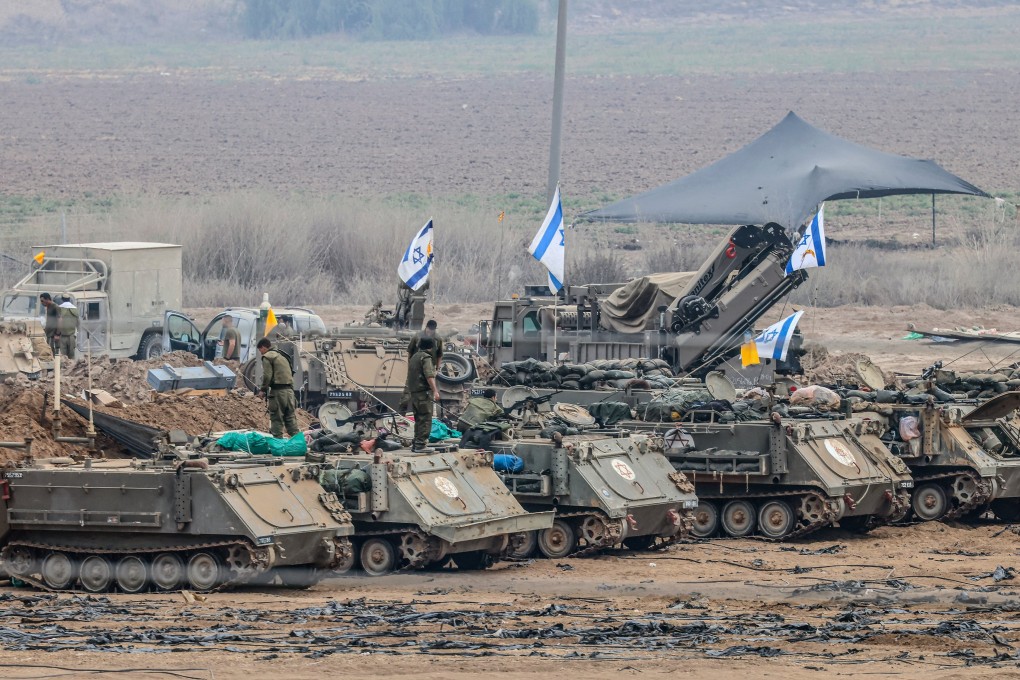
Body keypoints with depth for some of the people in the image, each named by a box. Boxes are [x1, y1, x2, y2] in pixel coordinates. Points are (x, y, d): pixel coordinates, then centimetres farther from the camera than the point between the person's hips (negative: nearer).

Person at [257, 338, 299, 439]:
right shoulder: (282, 356, 23)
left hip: (277, 391, -8)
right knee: (291, 418, 9)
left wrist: (263, 389, 0)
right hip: (289, 390, 8)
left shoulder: (267, 357, -3)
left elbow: (267, 375, -11)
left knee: (277, 419, -4)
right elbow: (291, 373, 20)